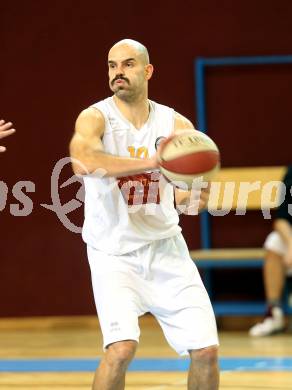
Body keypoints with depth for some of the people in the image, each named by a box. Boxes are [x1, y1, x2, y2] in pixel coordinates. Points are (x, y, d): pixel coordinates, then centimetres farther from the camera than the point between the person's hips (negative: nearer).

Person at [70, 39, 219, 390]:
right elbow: (82, 162, -35)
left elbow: (201, 195, 8)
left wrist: (190, 196, -16)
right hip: (114, 252, -4)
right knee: (121, 349, -23)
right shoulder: (95, 118, -12)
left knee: (206, 351, 1)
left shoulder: (177, 125, 0)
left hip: (165, 248, 4)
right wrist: (153, 161, -41)